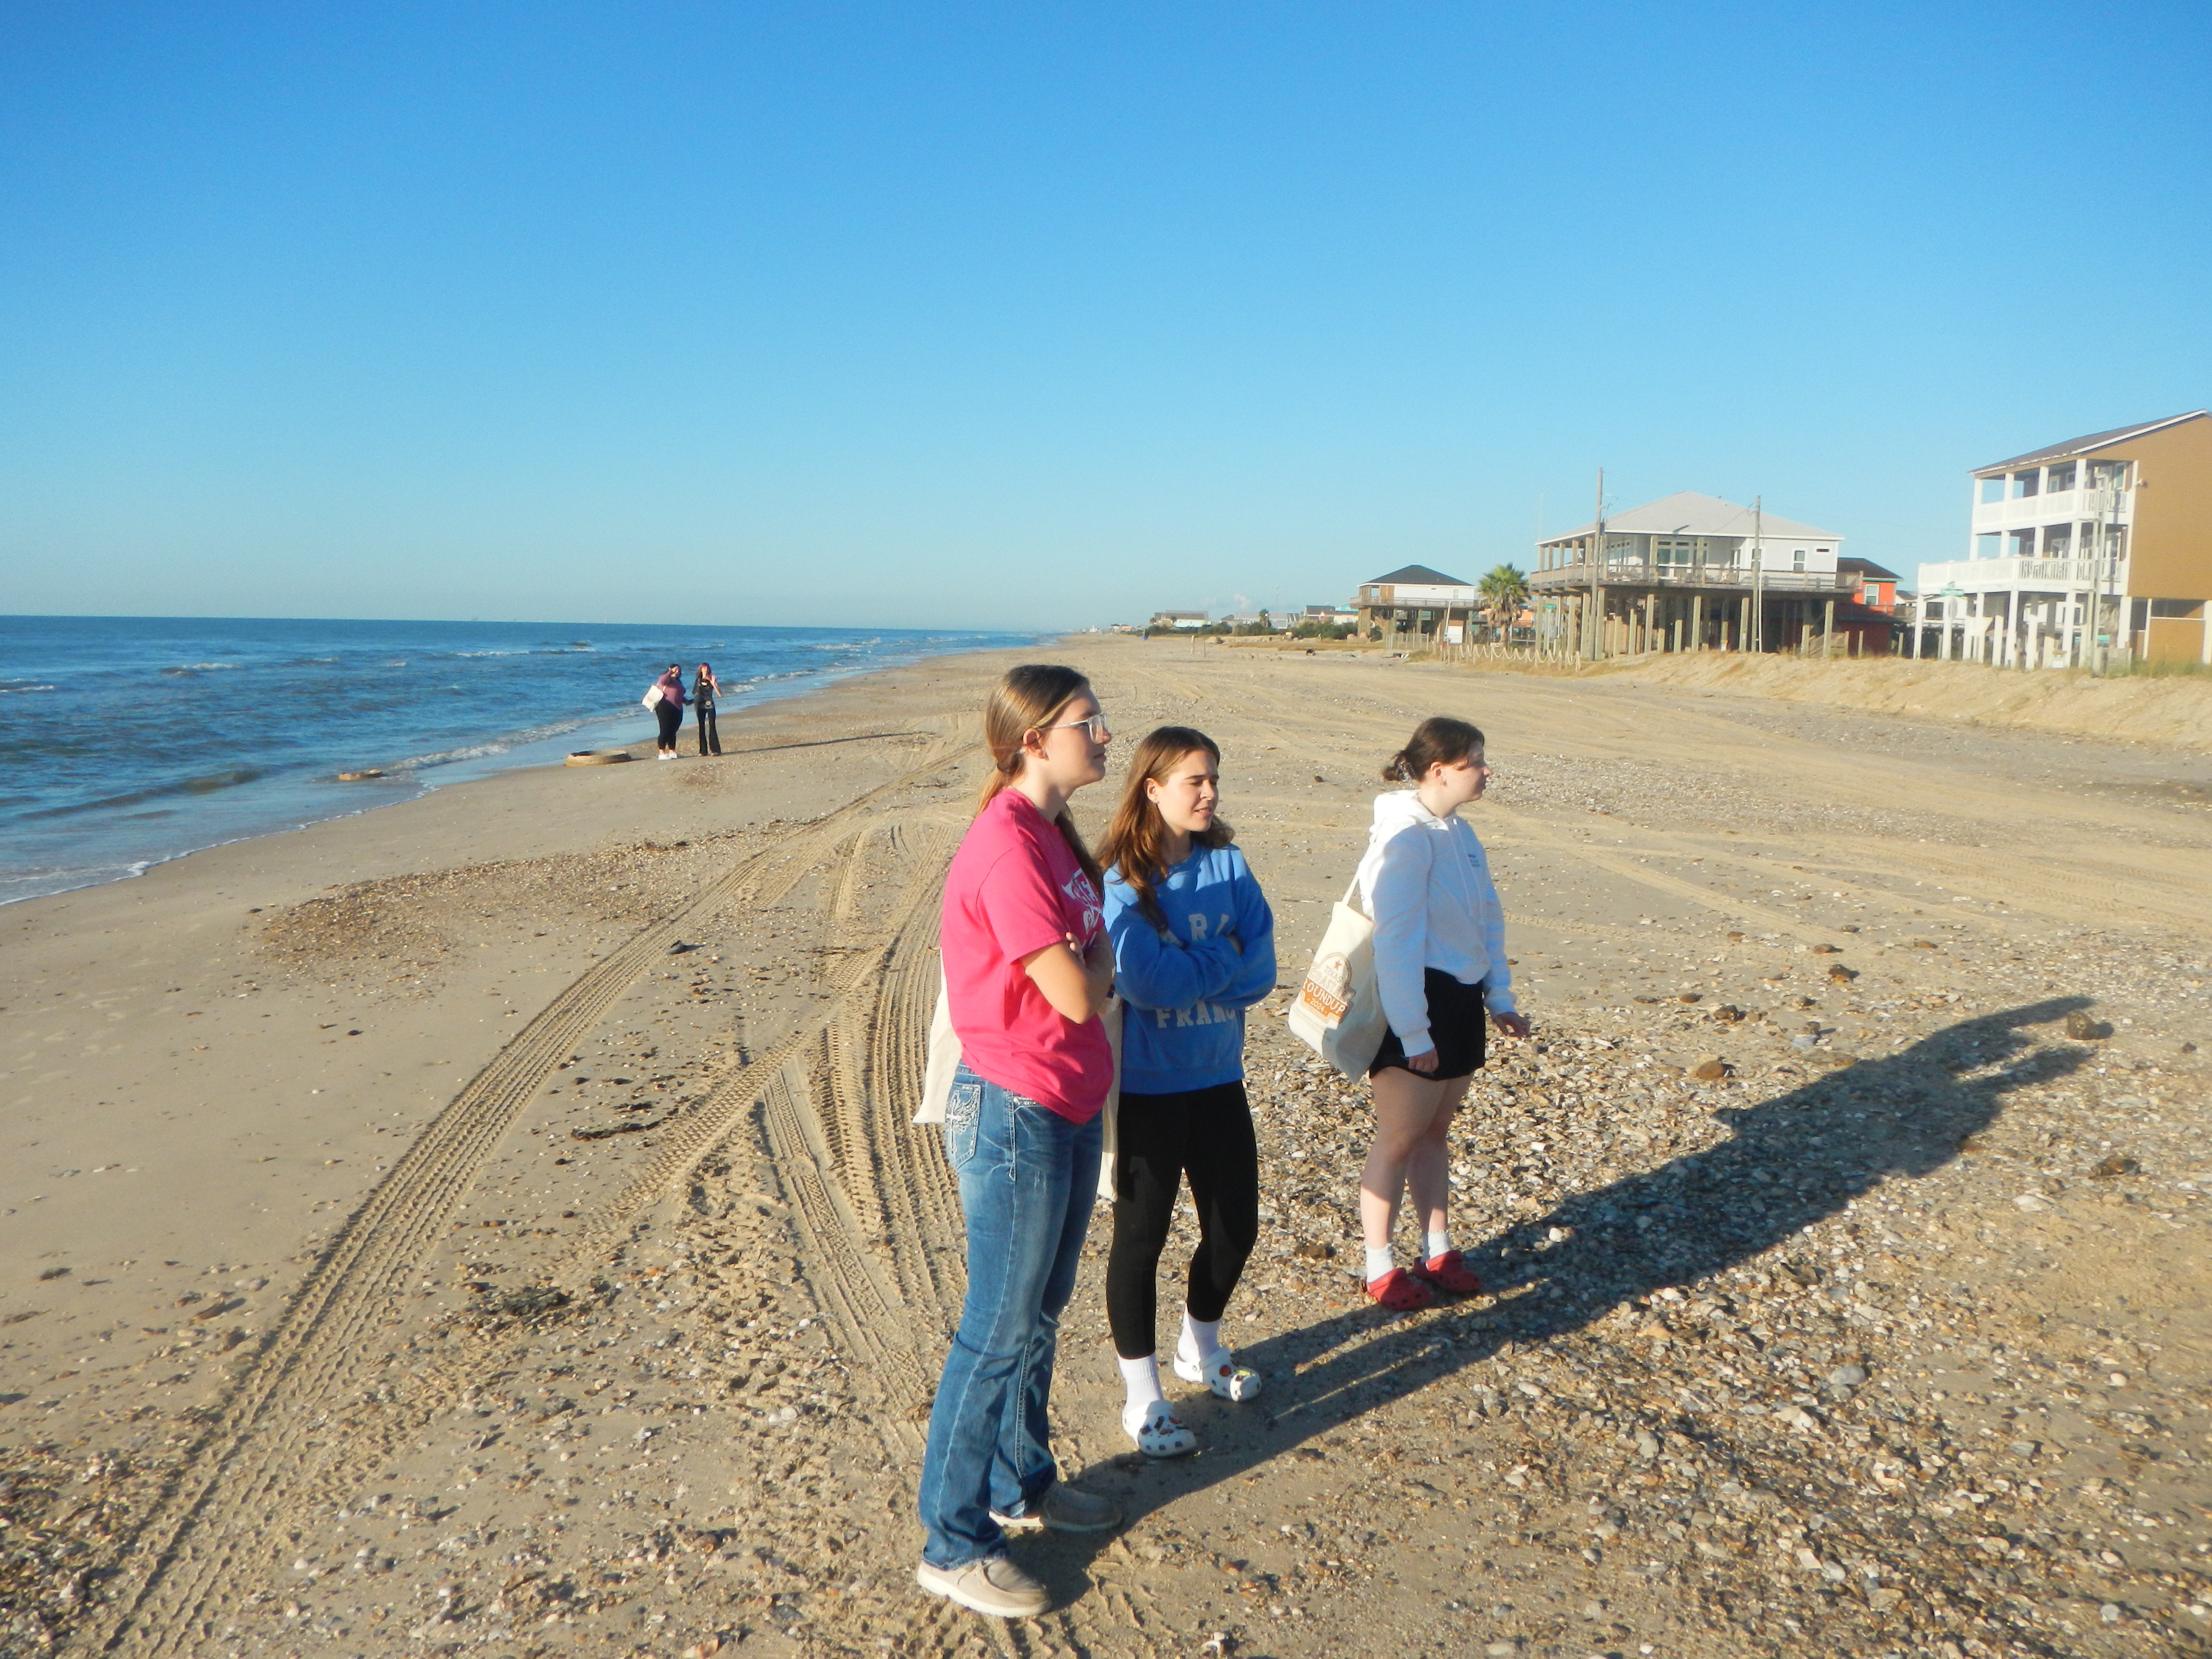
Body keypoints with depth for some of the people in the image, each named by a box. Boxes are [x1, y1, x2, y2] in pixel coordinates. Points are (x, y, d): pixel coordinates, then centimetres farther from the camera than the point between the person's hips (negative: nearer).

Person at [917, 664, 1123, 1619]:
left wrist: (1092, 964, -7)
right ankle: (951, 1546, 19)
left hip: (1070, 1111, 9)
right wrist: (1102, 949, -4)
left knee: (1042, 1314, 22)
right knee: (998, 1334, 3)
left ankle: (1022, 1486, 41)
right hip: (1015, 1117, -9)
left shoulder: (1051, 831, 9)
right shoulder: (1007, 844, -23)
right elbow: (1075, 994, -21)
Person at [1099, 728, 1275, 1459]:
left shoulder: (1227, 864, 1)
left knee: (1236, 1226, 15)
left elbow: (1260, 969, -6)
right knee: (1141, 1235, 7)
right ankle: (1142, 1397, 23)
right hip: (1146, 1088, -5)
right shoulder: (1120, 879, -13)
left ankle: (1201, 1347, 42)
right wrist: (1223, 958, -13)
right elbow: (1145, 980, -25)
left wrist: (1186, 972, -18)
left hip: (1218, 1077, 6)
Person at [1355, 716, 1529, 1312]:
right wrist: (1413, 1033, -22)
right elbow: (1396, 939, -22)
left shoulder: (1459, 833, 8)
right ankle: (1380, 1268, 16)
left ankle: (1438, 1251, 30)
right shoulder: (1406, 837, -20)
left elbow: (1488, 919, 16)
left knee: (1436, 1132, 18)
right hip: (1416, 1006, -8)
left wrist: (1500, 1000, 16)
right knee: (1400, 1138, 3)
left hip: (1460, 999, 8)